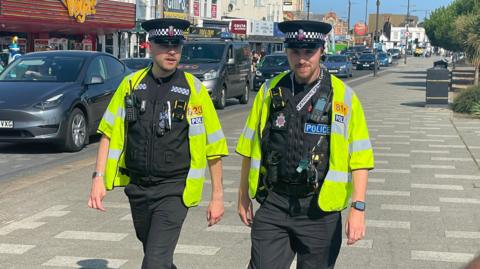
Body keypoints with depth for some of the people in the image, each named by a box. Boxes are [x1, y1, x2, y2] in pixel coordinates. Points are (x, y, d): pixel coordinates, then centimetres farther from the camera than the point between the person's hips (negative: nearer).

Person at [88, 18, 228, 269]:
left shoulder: (193, 88, -7)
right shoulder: (131, 84, 2)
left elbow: (214, 145, -4)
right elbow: (109, 133, 6)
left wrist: (217, 196, -4)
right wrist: (98, 178, -4)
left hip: (174, 191, -4)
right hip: (138, 187, 4)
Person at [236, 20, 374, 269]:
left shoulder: (343, 96, -4)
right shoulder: (270, 91, 4)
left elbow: (360, 157, -5)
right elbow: (250, 147, 11)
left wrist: (358, 208, -12)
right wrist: (244, 196, 12)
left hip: (319, 210, -1)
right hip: (273, 204, 2)